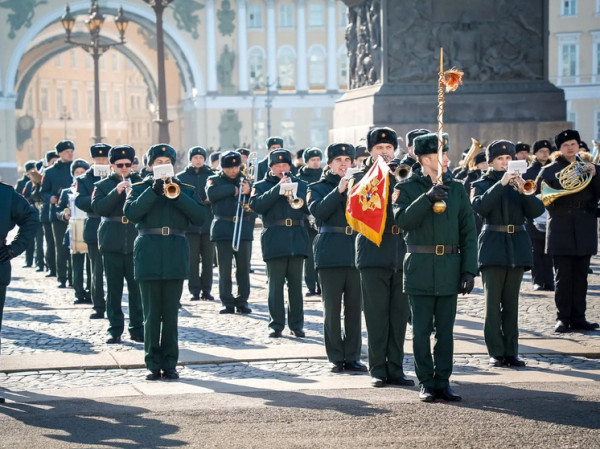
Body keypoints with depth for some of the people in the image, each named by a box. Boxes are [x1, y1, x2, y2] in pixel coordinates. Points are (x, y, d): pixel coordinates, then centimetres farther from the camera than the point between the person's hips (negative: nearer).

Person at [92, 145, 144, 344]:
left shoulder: (140, 183, 10)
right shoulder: (103, 185, 8)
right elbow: (98, 207, -7)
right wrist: (117, 192, -16)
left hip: (135, 243, 0)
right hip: (112, 243, 0)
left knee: (137, 287, 0)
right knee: (114, 288, 2)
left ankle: (137, 328, 8)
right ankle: (115, 329, 8)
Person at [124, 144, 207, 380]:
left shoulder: (185, 189, 12)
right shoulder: (139, 189, 9)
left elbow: (200, 216, -4)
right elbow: (130, 213, -11)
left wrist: (177, 195, -14)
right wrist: (153, 191, -18)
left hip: (175, 255, 1)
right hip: (149, 256, -1)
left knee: (171, 314, 2)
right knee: (152, 314, 0)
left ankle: (170, 364, 9)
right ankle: (153, 364, 5)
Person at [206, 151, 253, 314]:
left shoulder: (245, 180, 15)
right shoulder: (215, 180, 10)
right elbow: (211, 193, -12)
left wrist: (248, 191, -14)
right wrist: (233, 189, -13)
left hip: (244, 228, 2)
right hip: (223, 229, -2)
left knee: (244, 267, 1)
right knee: (224, 268, -3)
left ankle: (242, 301, 9)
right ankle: (227, 302, 2)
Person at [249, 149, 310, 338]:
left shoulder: (300, 184, 17)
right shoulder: (261, 185, 10)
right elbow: (256, 205, -11)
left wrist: (300, 200, -15)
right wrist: (278, 189, -17)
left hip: (297, 238, 2)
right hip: (274, 241, -2)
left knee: (296, 284, 4)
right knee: (275, 284, -2)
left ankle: (296, 325, 10)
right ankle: (276, 324, 5)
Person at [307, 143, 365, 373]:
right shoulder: (318, 188, 8)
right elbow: (318, 211, -11)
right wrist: (338, 190, -19)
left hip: (356, 252, 2)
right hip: (331, 254, -2)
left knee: (354, 307, 3)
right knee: (332, 308, 0)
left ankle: (352, 356, 10)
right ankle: (335, 357, 6)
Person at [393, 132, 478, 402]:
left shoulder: (456, 188, 9)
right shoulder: (408, 188, 1)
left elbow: (468, 232, 7)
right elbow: (402, 220, -17)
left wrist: (469, 269, 0)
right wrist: (427, 198, -27)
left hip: (449, 269, 3)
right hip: (420, 268, -3)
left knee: (445, 330, 5)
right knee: (422, 329, 1)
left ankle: (443, 382, 12)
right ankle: (426, 383, 8)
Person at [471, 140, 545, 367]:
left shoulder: (520, 183, 12)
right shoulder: (482, 184, 4)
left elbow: (537, 211, -1)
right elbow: (479, 207, -17)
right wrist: (501, 184, -21)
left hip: (517, 246, 3)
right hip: (493, 247, -3)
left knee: (511, 303, 6)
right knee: (493, 302, -6)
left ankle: (511, 351, 8)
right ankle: (496, 352, -2)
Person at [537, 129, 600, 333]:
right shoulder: (549, 171, 7)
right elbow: (541, 197, 0)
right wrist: (559, 189, -15)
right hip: (561, 230, -2)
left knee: (580, 276, 3)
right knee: (563, 277, -3)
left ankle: (578, 318, 9)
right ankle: (563, 319, 1)